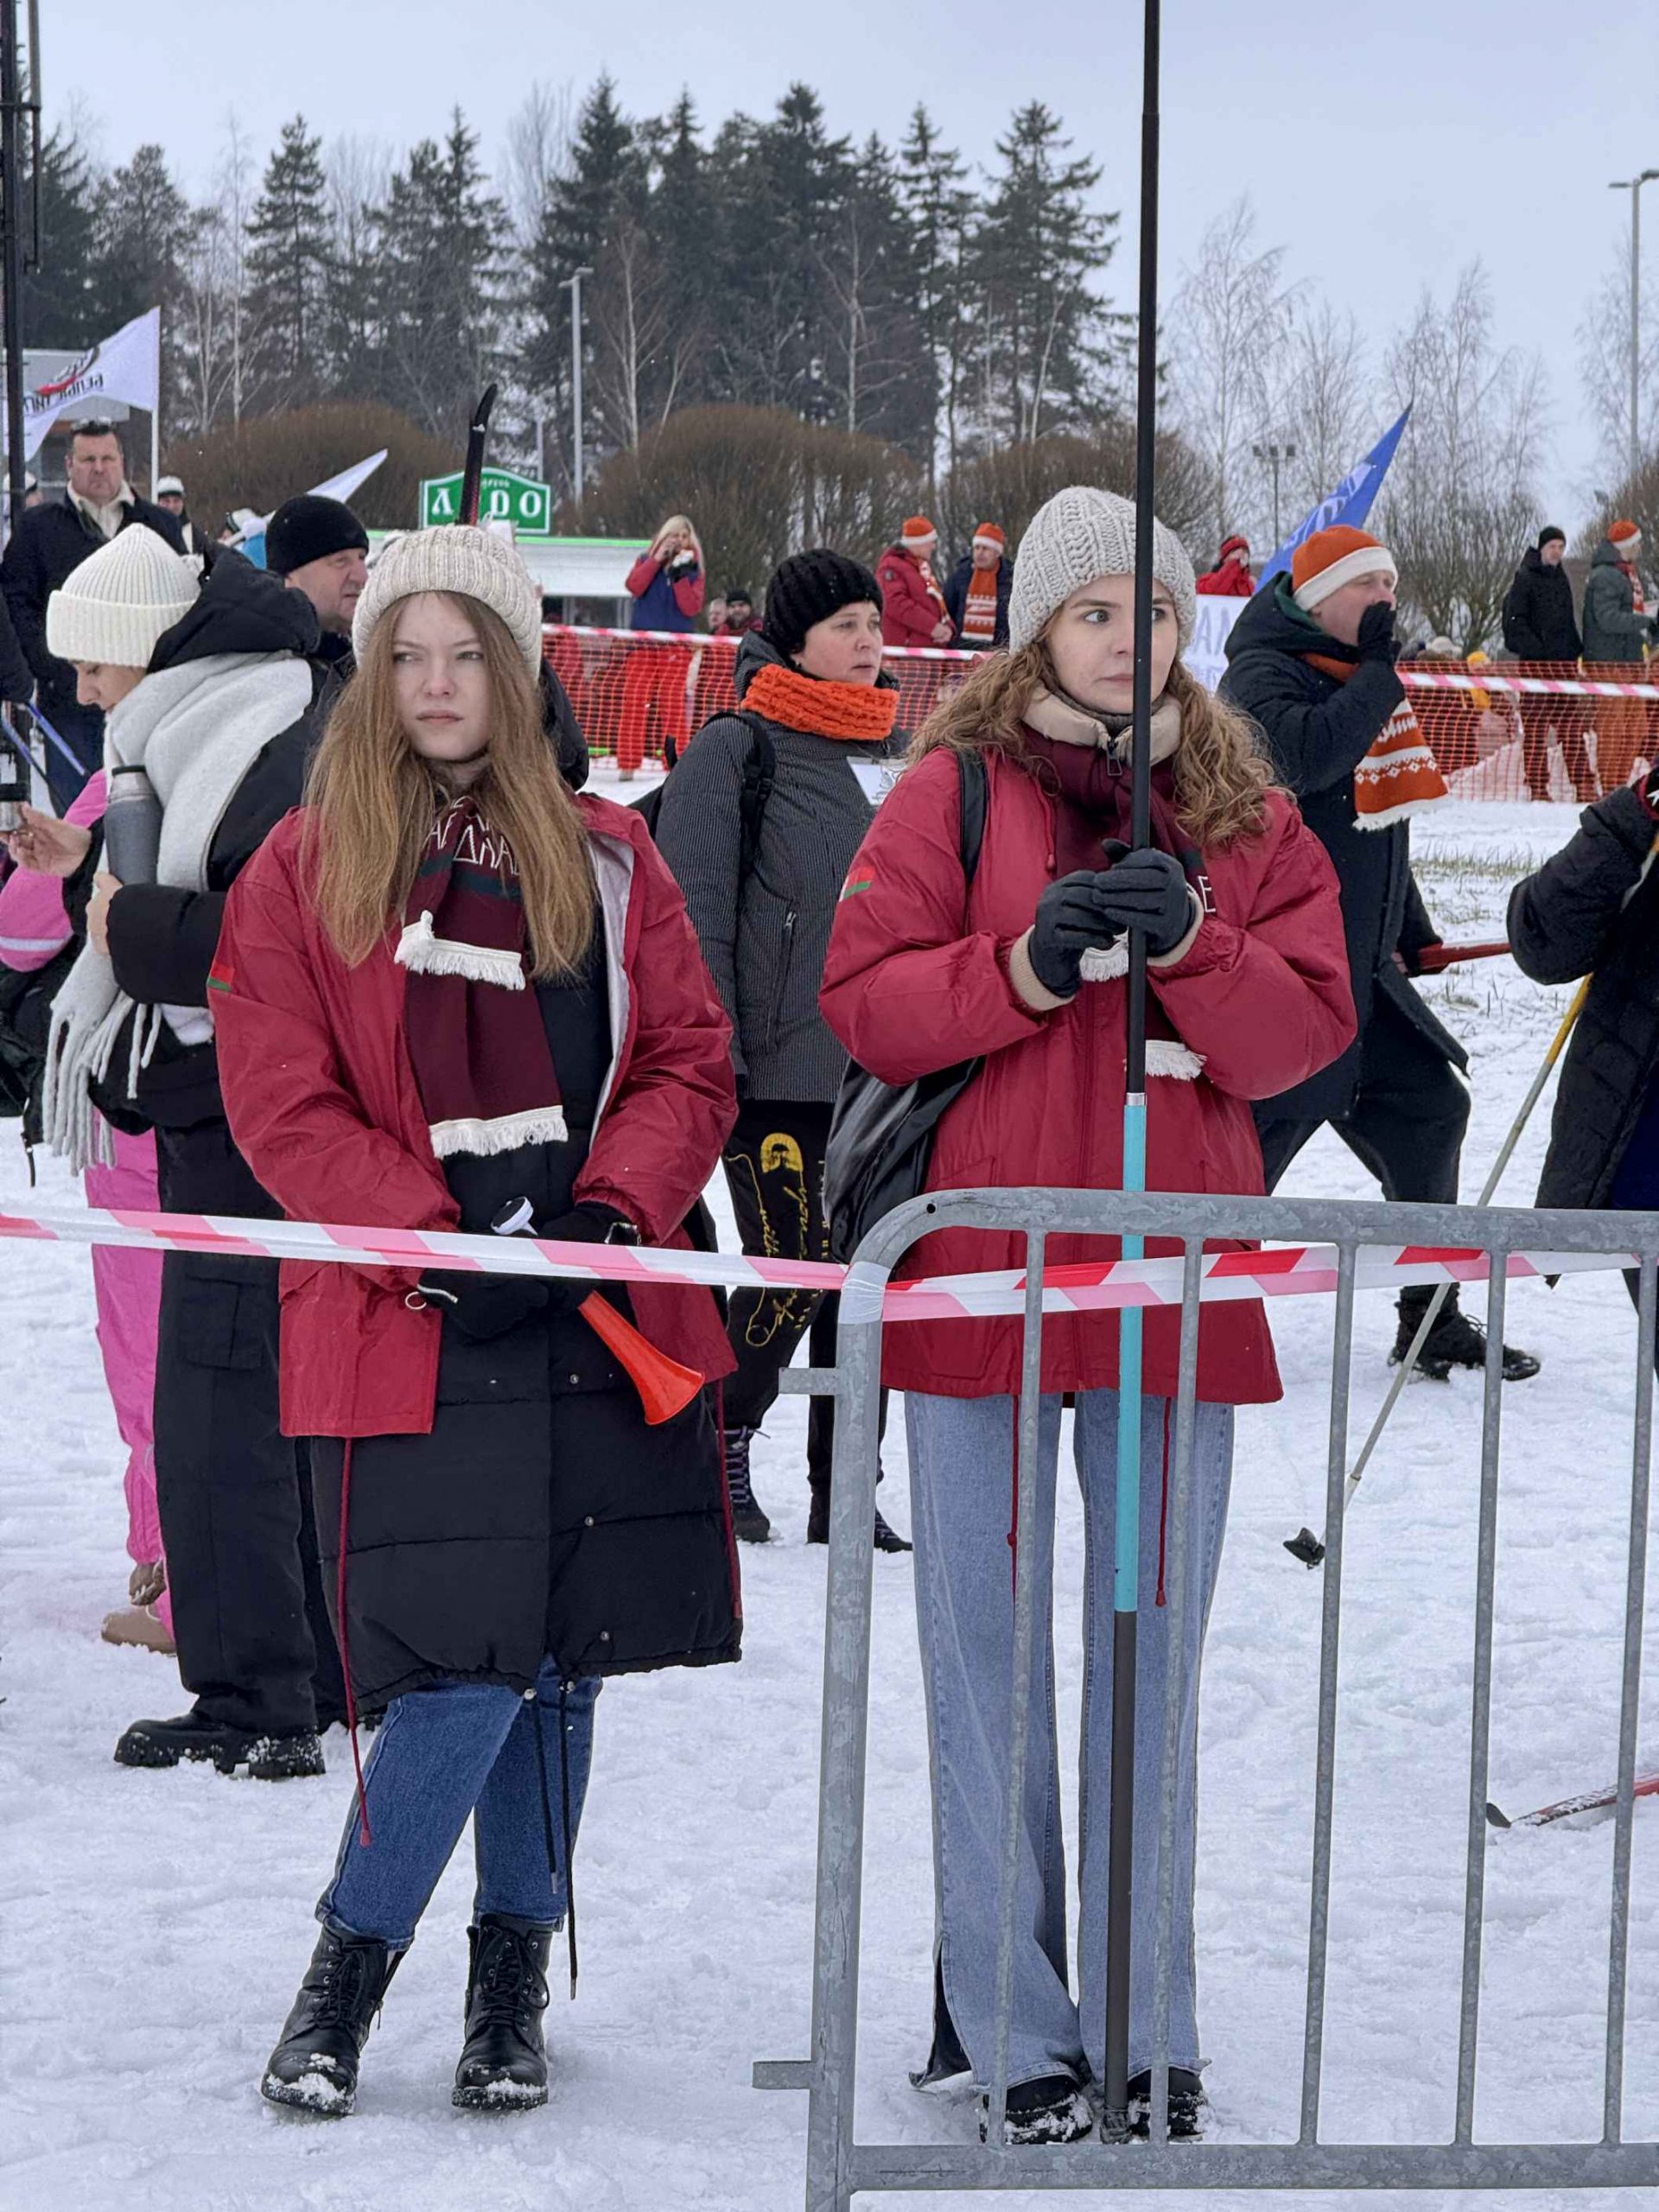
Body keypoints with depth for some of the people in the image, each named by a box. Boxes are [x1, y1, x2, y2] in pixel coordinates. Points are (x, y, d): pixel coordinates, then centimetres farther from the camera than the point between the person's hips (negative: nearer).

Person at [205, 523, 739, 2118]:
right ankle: (347, 1970, 8)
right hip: (408, 1331, -3)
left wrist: (612, 1213, -9)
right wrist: (447, 1239, -13)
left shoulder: (605, 862, 11)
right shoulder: (302, 871, 3)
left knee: (563, 1664, 7)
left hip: (599, 1319, 3)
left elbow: (689, 1066, 8)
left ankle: (512, 1980, 23)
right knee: (465, 1670, -12)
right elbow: (280, 1105, -3)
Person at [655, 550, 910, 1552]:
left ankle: (844, 1487, 14)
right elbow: (695, 911, -7)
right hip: (780, 1071, -6)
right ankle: (722, 1438, 13)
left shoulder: (897, 755, 17)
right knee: (794, 1273, -10)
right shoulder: (736, 751, -4)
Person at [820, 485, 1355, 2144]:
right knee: (988, 1656, 2)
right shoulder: (955, 788, 2)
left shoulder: (1243, 811, 9)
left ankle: (1143, 2028, 14)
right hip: (980, 1269, -2)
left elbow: (1309, 1026, 1)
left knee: (1152, 1656, 7)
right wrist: (1027, 964, -17)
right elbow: (862, 999, -4)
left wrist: (1190, 943, -16)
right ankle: (1012, 2027, 9)